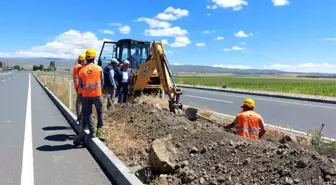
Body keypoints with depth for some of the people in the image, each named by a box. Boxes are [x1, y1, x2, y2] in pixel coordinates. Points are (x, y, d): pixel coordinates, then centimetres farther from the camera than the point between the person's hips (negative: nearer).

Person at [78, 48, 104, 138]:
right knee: (99, 111, 21)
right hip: (97, 94, 0)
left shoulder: (82, 70, -4)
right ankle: (99, 128, 19)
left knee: (87, 113, 10)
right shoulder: (99, 68, -7)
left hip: (86, 95, 1)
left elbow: (80, 85, 3)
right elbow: (102, 82, 2)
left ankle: (92, 132, 11)